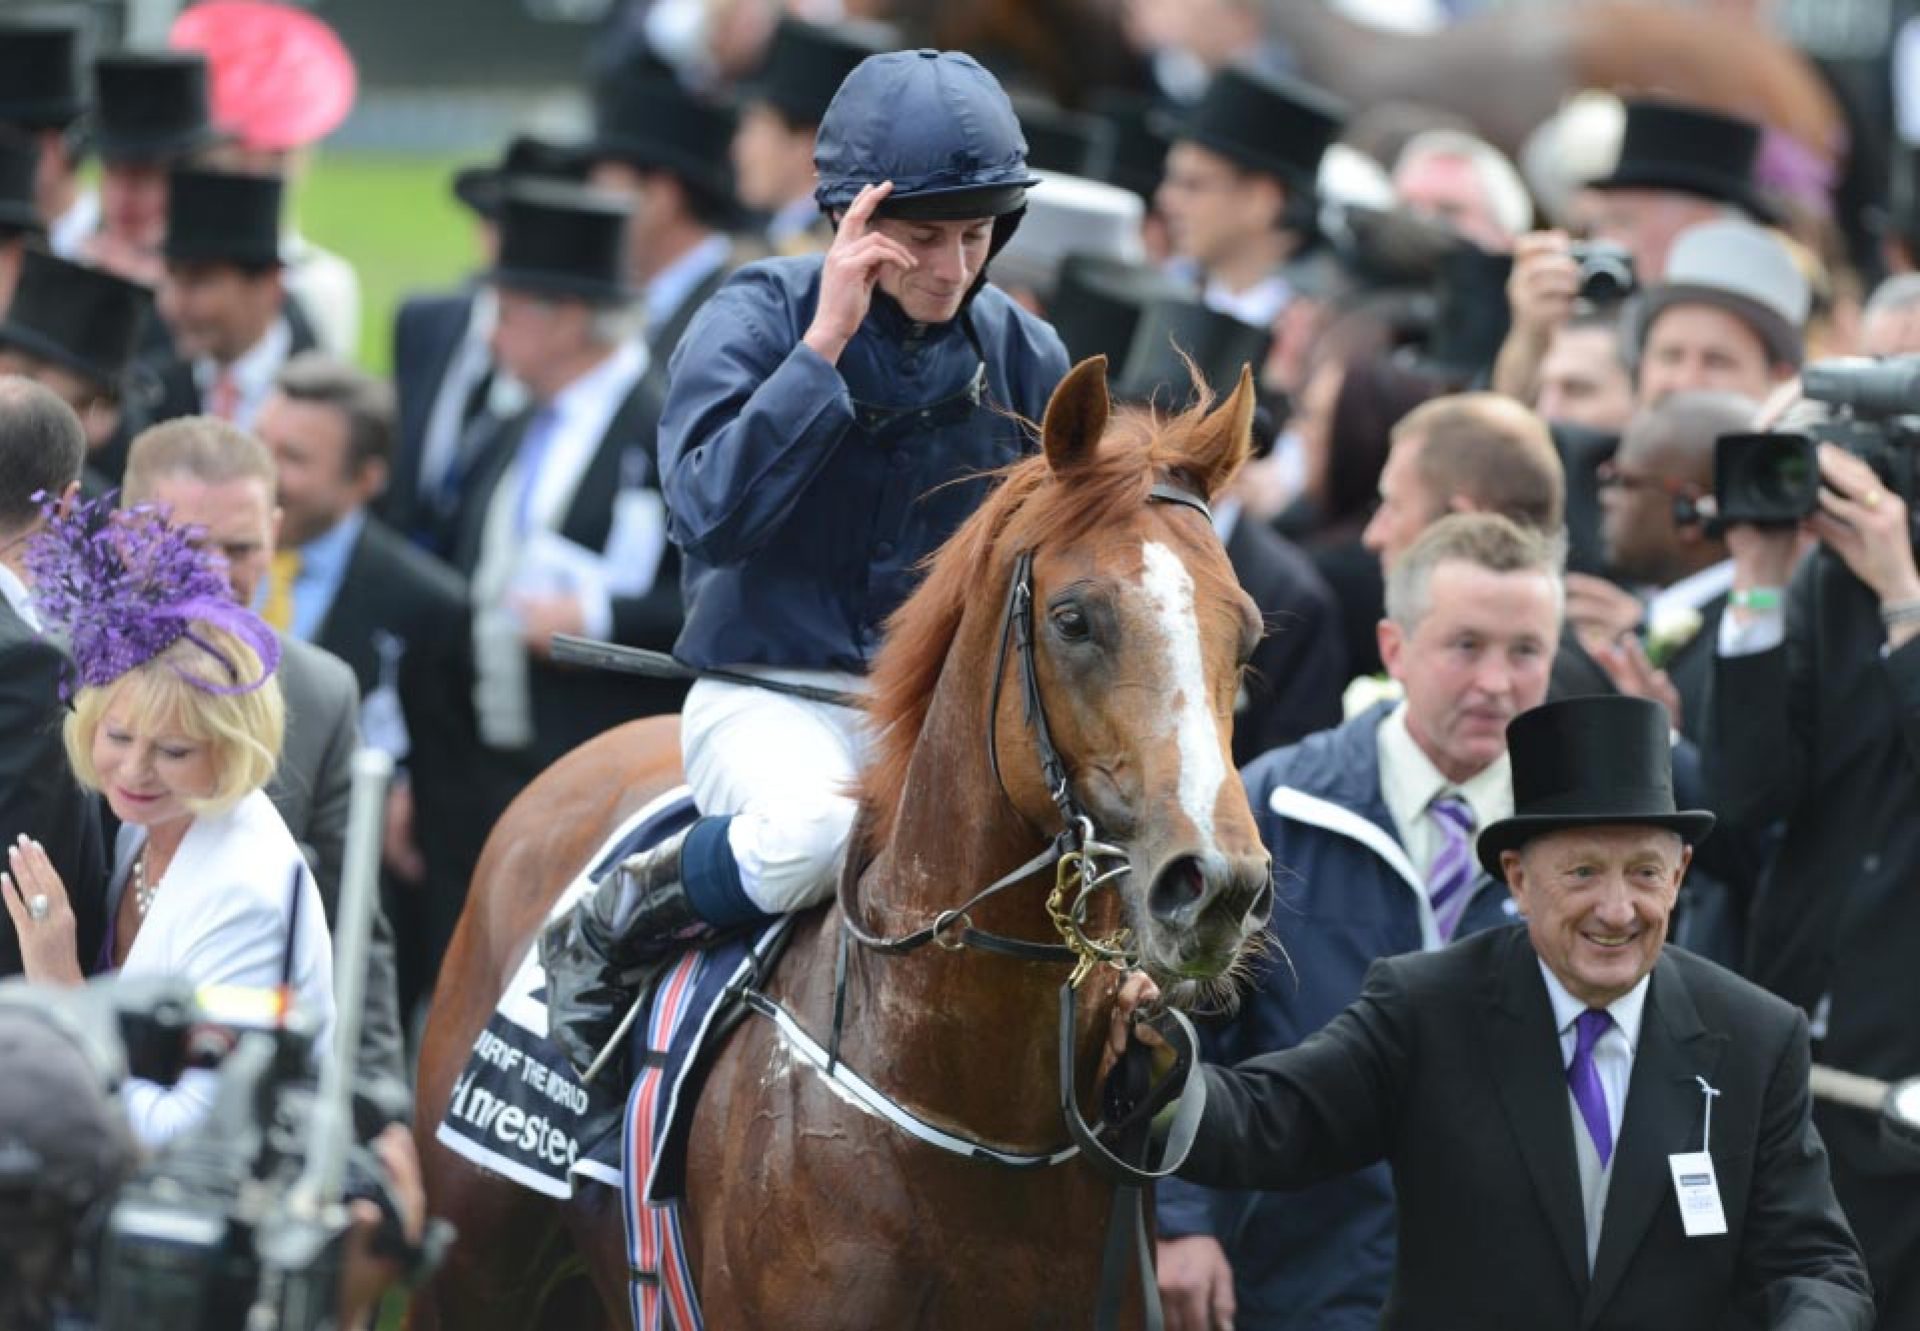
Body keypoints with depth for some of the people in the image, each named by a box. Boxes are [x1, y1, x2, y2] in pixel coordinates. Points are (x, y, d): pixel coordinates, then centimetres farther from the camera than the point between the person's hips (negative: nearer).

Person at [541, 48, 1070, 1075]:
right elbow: (709, 515, -20)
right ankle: (599, 936, -9)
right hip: (771, 688, -4)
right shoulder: (760, 322, -5)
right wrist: (823, 346, -22)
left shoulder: (1023, 356, 6)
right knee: (812, 827, -38)